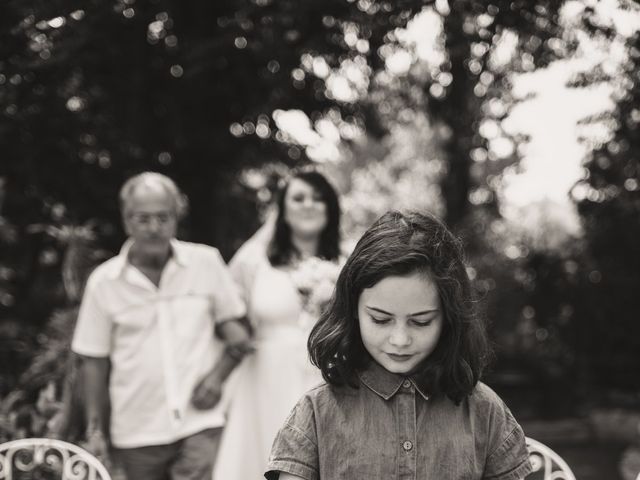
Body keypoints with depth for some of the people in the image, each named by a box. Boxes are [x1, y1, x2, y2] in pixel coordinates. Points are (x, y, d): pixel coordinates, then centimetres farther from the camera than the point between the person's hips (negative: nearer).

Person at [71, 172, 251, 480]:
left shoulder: (206, 263, -1)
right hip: (137, 433, 1)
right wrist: (94, 429, 3)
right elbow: (94, 360, 6)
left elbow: (238, 331, 7)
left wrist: (217, 375, -9)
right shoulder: (104, 281, 0)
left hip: (200, 423, -1)